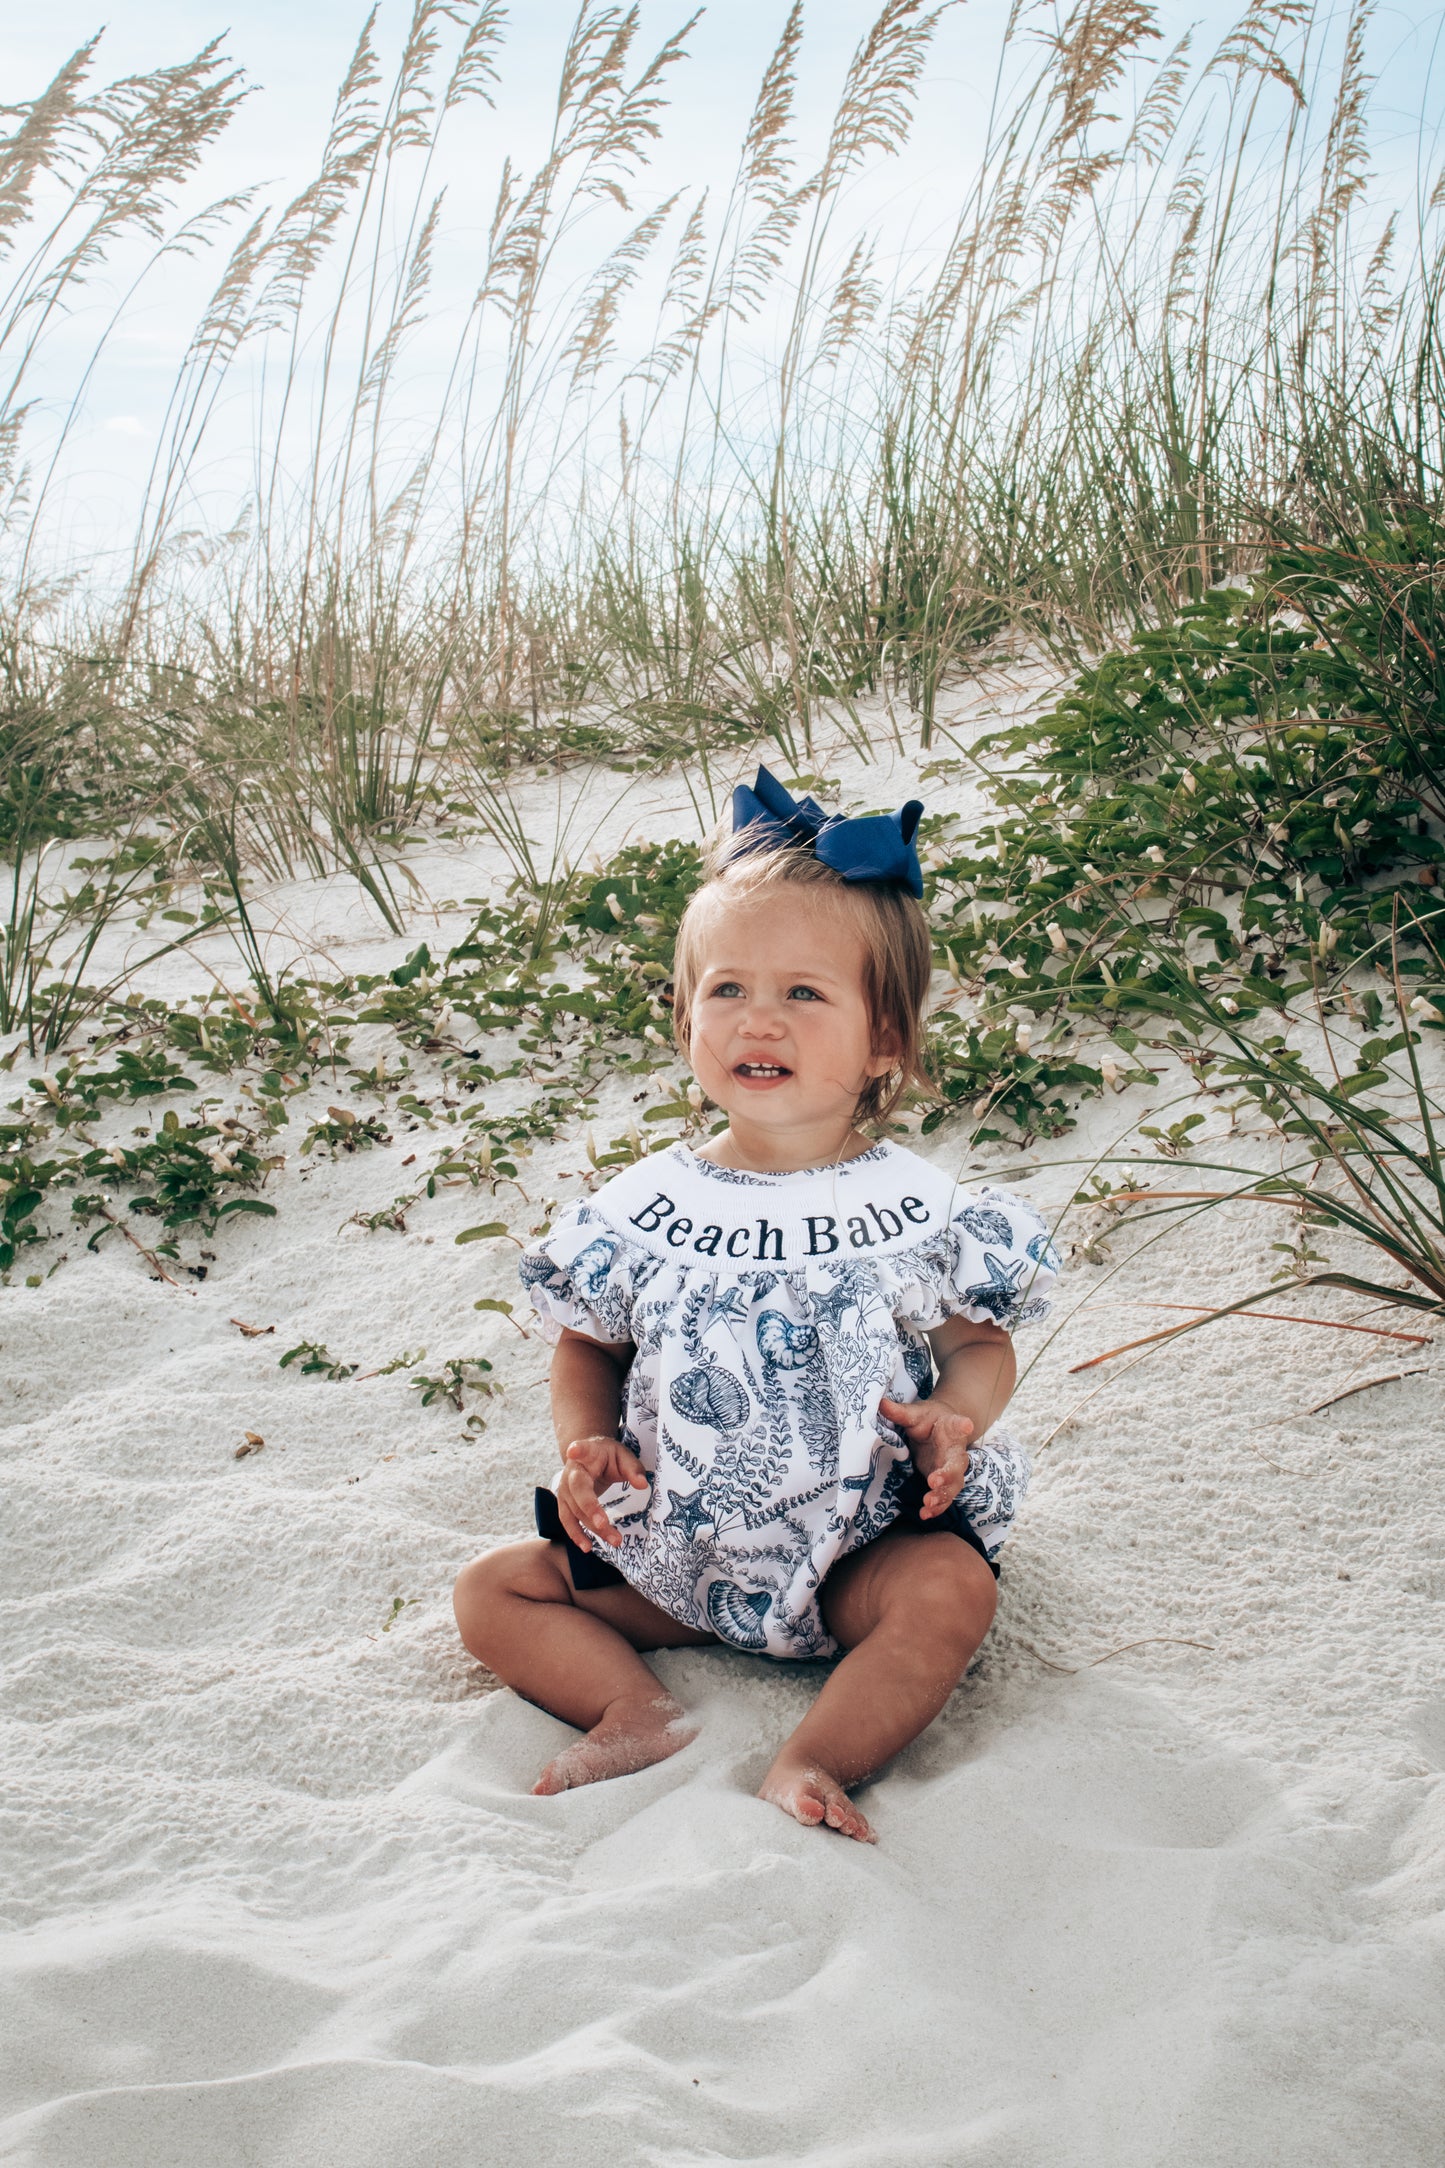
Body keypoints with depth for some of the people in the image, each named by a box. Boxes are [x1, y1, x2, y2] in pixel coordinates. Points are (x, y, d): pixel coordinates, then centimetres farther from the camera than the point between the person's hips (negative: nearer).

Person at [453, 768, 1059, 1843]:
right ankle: (640, 1714, -18)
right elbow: (589, 1348, 11)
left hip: (857, 1552, -2)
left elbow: (982, 1345, 4)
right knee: (494, 1589, -6)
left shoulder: (919, 1209, -6)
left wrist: (950, 1417, -18)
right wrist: (587, 1445, -8)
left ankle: (816, 1764, -27)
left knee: (951, 1588, -31)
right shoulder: (643, 1208, -1)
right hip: (669, 1549, 3)